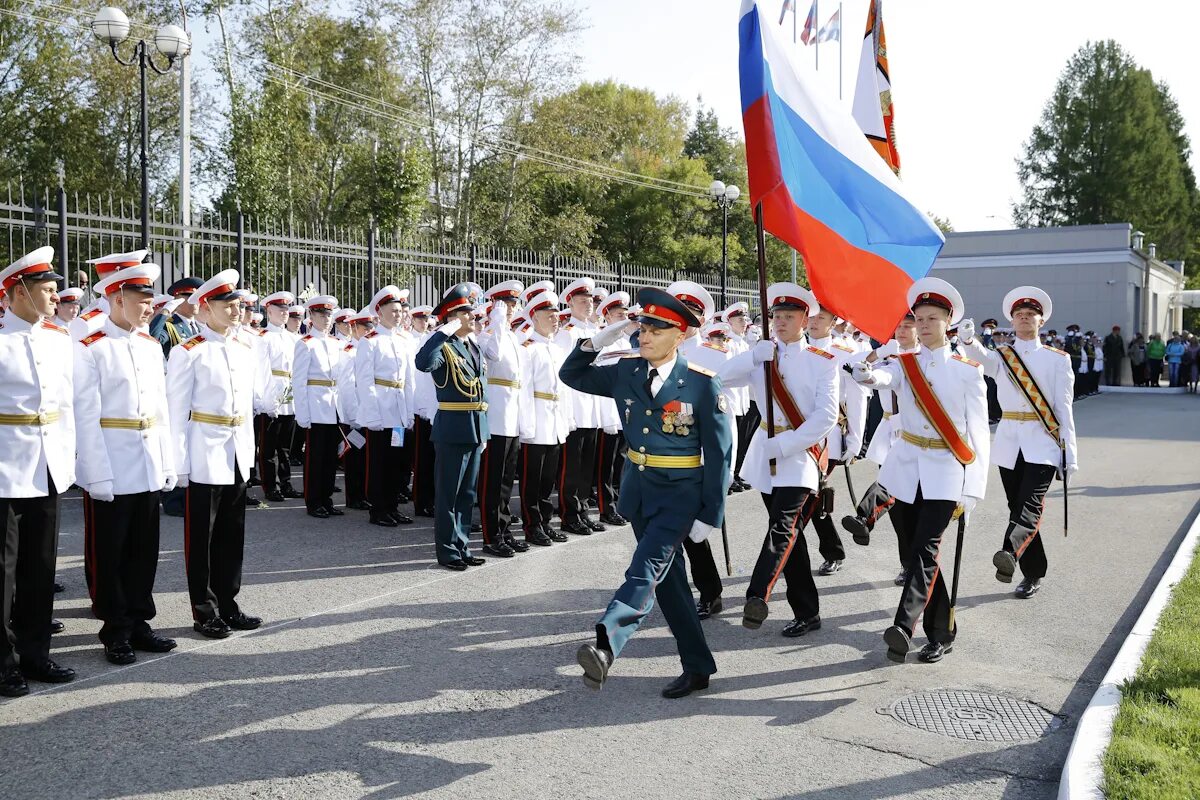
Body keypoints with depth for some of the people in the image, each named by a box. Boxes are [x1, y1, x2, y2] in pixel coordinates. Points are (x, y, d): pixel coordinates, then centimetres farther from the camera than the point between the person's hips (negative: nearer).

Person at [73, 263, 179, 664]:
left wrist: (168, 464, 9)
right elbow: (86, 417, -13)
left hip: (149, 469, 6)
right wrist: (98, 476, -16)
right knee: (112, 554, 7)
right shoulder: (91, 348, -10)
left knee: (144, 551, 13)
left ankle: (138, 622, 24)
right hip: (112, 473, -6)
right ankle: (116, 631, 17)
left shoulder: (151, 345, 9)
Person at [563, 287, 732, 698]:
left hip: (680, 493, -6)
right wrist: (597, 341, -6)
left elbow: (718, 452, -10)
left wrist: (709, 514, -11)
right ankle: (697, 668, 23)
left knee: (647, 568, -22)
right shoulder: (626, 371, 2)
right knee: (668, 579, 12)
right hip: (638, 489, 6)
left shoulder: (702, 383, -12)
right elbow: (572, 376, 12)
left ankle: (606, 642, -39)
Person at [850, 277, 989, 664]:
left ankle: (904, 627, -23)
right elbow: (885, 375, -20)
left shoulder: (968, 370, -1)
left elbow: (978, 432, -3)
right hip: (907, 467, 4)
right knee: (918, 547, 8)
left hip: (946, 471, -3)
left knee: (926, 549, -15)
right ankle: (942, 632, 20)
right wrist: (868, 374, -46)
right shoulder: (905, 363, 5)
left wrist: (973, 489, -9)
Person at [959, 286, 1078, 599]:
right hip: (1009, 442, 3)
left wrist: (1070, 452, -2)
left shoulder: (1058, 359, 5)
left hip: (1043, 443, -3)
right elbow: (983, 360, -17)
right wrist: (968, 340, -40)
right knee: (1017, 506, 7)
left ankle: (1010, 554, -38)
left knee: (1030, 504, -19)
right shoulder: (1001, 356, 8)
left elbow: (1064, 407, 3)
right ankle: (1033, 574, 17)